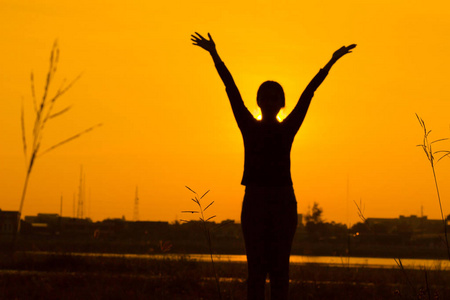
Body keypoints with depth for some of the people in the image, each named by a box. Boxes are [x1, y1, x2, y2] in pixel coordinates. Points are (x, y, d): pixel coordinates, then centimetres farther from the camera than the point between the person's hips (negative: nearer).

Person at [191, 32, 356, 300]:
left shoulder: (288, 129, 9)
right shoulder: (249, 127, 8)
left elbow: (309, 93, 5)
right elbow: (232, 90, 4)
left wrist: (331, 62, 3)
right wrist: (215, 55, 1)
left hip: (283, 202, 0)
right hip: (255, 201, 0)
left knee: (280, 267, 0)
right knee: (257, 267, -2)